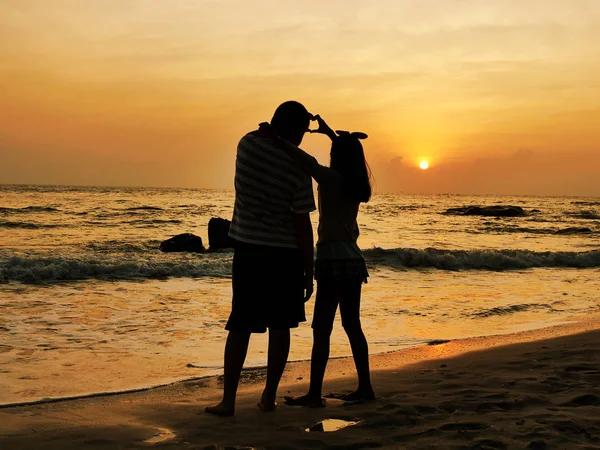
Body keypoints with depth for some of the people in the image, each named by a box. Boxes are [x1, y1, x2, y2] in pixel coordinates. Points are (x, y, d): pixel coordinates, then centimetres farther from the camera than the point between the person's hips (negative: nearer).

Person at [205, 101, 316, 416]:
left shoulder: (247, 144, -4)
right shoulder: (298, 169, -11)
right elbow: (303, 226, -9)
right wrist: (308, 273, -2)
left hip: (248, 248, 2)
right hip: (285, 253, -2)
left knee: (241, 326, 5)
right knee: (279, 327, 9)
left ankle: (228, 399, 2)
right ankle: (269, 397, 14)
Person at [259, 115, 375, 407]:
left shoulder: (330, 178, -10)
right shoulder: (357, 184, 10)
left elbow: (306, 160, -27)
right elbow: (349, 155, 30)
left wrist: (276, 138, -26)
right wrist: (330, 132, 37)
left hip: (334, 261, -8)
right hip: (353, 259, 8)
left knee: (322, 329, -6)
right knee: (352, 326, 15)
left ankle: (314, 394, -5)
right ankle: (365, 387, 20)